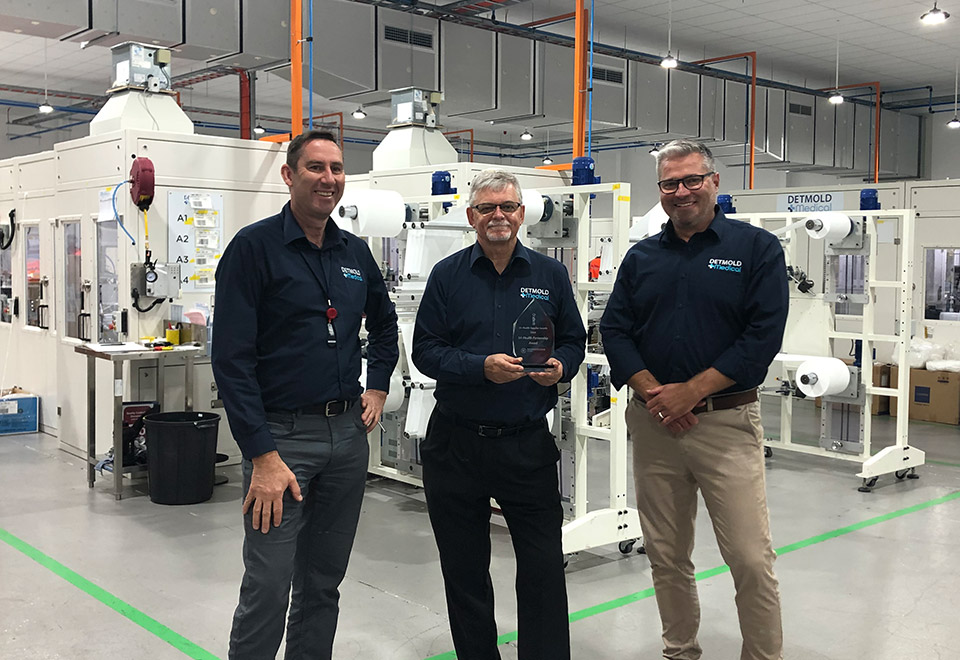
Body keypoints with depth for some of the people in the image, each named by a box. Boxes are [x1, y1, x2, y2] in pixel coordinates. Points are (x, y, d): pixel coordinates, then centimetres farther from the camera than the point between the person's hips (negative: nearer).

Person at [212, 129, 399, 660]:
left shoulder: (355, 253, 10)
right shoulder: (255, 247, -8)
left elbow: (384, 323, 29)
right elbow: (232, 358, -14)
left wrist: (377, 386, 13)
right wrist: (262, 455, -19)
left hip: (347, 433, 6)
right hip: (282, 433, -6)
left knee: (323, 583, 15)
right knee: (268, 590, -4)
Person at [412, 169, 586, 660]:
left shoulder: (550, 274, 6)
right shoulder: (447, 275, 2)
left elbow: (574, 340, 10)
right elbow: (425, 350, -3)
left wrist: (559, 367, -12)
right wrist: (482, 367, -18)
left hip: (528, 444, 0)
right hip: (456, 444, 0)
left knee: (544, 571, 1)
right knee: (464, 570, 13)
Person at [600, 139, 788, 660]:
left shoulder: (756, 248, 0)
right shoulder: (642, 257, 12)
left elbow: (764, 335, -8)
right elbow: (614, 329, 6)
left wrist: (690, 392, -14)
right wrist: (652, 392, -10)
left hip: (726, 421, -3)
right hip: (652, 423, 4)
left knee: (751, 560, -4)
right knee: (666, 556, 12)